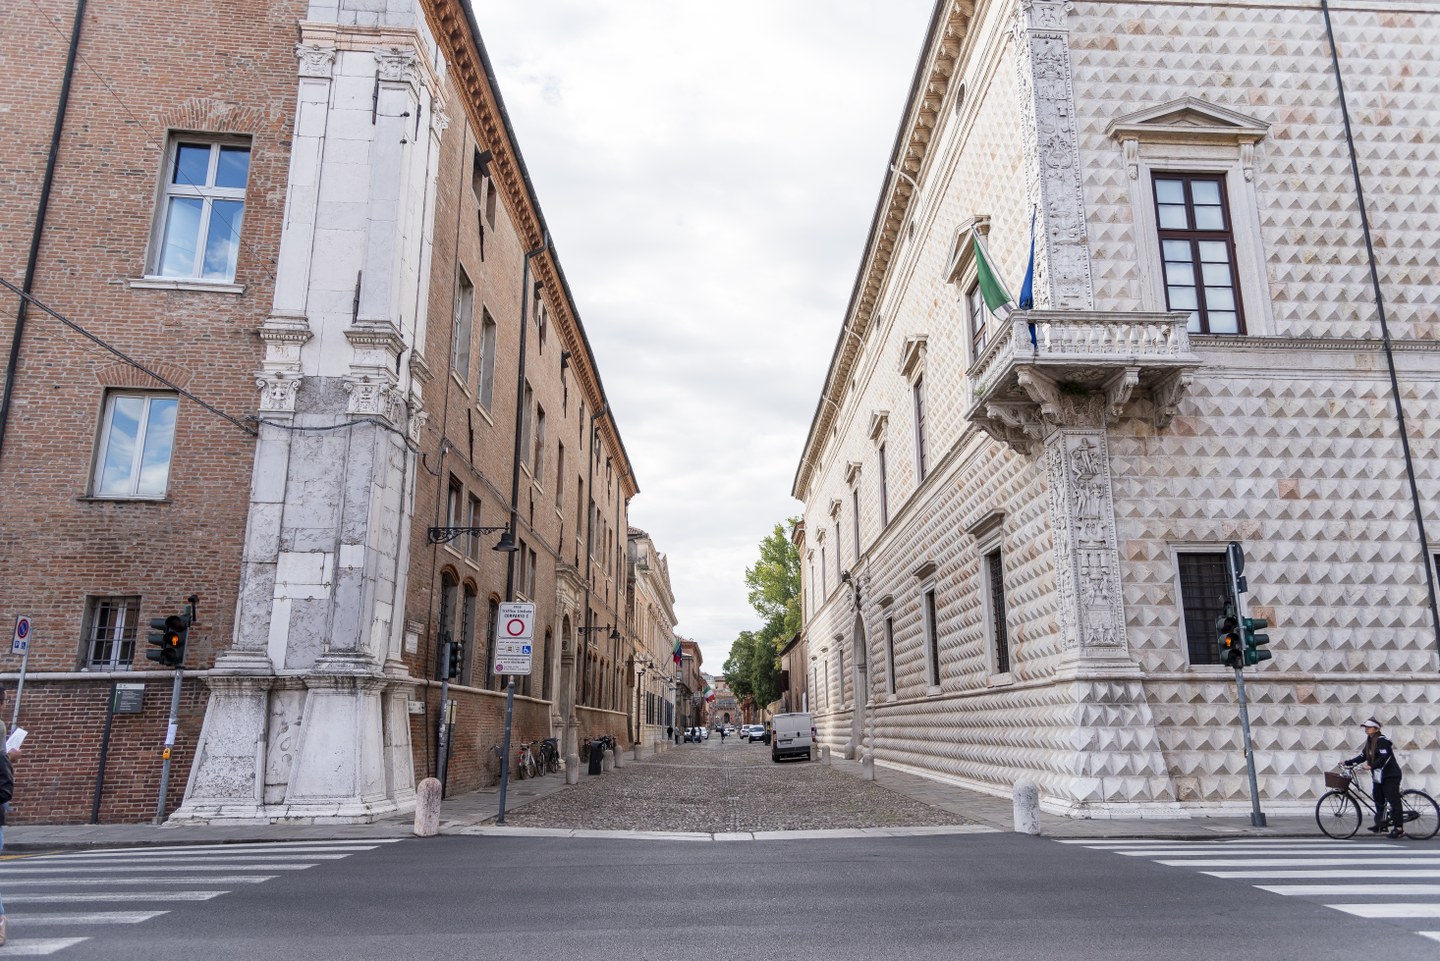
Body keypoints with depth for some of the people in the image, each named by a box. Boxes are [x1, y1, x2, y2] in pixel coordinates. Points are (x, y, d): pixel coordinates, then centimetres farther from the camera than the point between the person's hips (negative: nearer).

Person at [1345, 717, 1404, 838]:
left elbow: (1384, 757, -25)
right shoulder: (1370, 741, 12)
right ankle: (1380, 824, 23)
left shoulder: (1382, 740, -15)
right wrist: (1347, 762, 6)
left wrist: (1371, 766, -31)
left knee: (1393, 801, -7)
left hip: (1390, 775, -10)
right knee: (1378, 800, 14)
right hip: (1378, 776, 10)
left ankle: (1399, 828, -5)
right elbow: (1363, 756, 13)